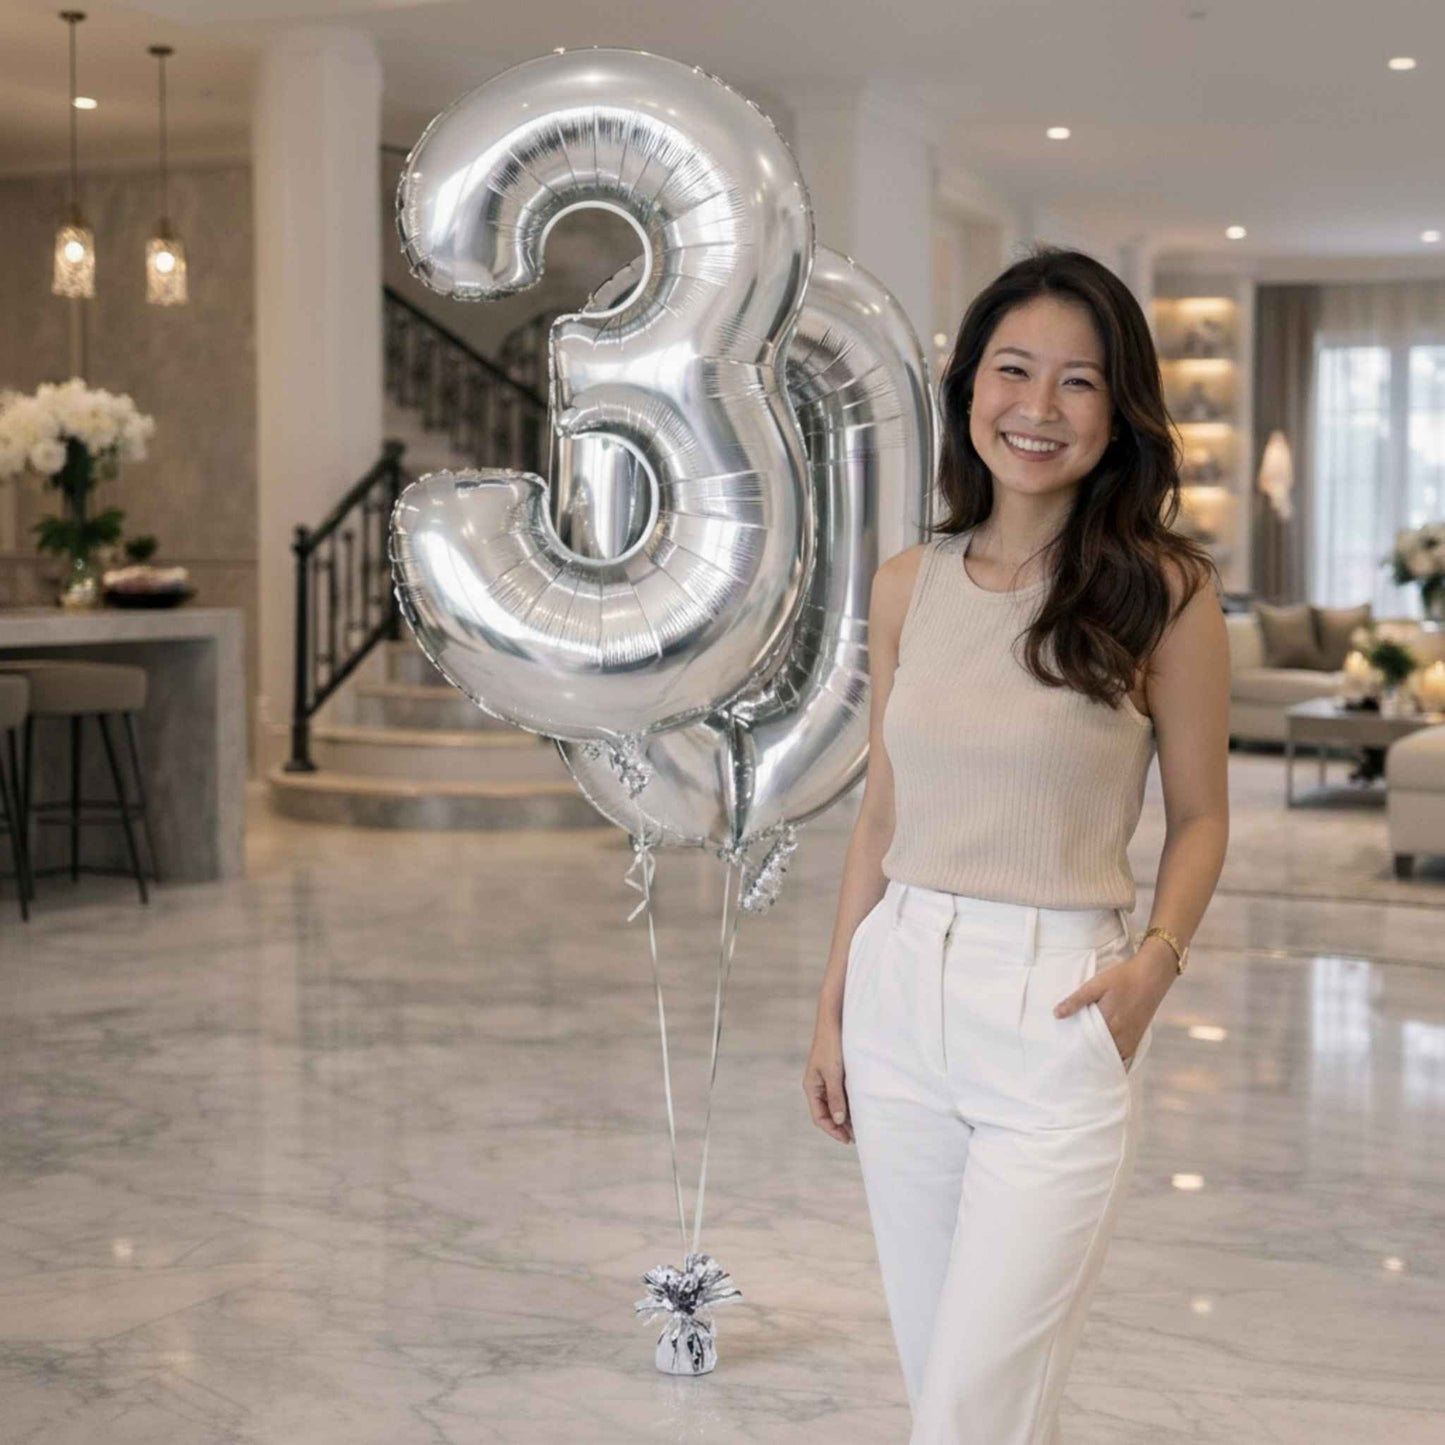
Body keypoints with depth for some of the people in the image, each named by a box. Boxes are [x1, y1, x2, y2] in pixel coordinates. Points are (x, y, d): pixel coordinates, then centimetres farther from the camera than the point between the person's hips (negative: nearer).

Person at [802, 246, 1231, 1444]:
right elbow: (882, 813, 12)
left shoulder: (1163, 589, -7)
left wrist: (1157, 959, -14)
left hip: (1055, 1016, -4)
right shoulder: (908, 587, 5)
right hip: (899, 998, 5)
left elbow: (1201, 813, 2)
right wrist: (834, 1009, 12)